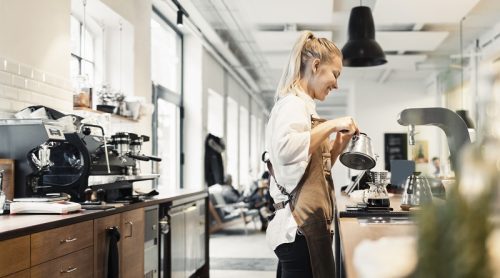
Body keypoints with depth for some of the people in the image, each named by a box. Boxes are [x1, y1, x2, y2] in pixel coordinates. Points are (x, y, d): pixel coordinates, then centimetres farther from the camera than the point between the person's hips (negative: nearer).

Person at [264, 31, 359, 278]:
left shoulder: (301, 105, 20)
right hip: (301, 229, -10)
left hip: (303, 226, 10)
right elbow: (286, 149, -31)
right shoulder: (294, 103, -10)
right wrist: (331, 125, -21)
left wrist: (340, 142, 12)